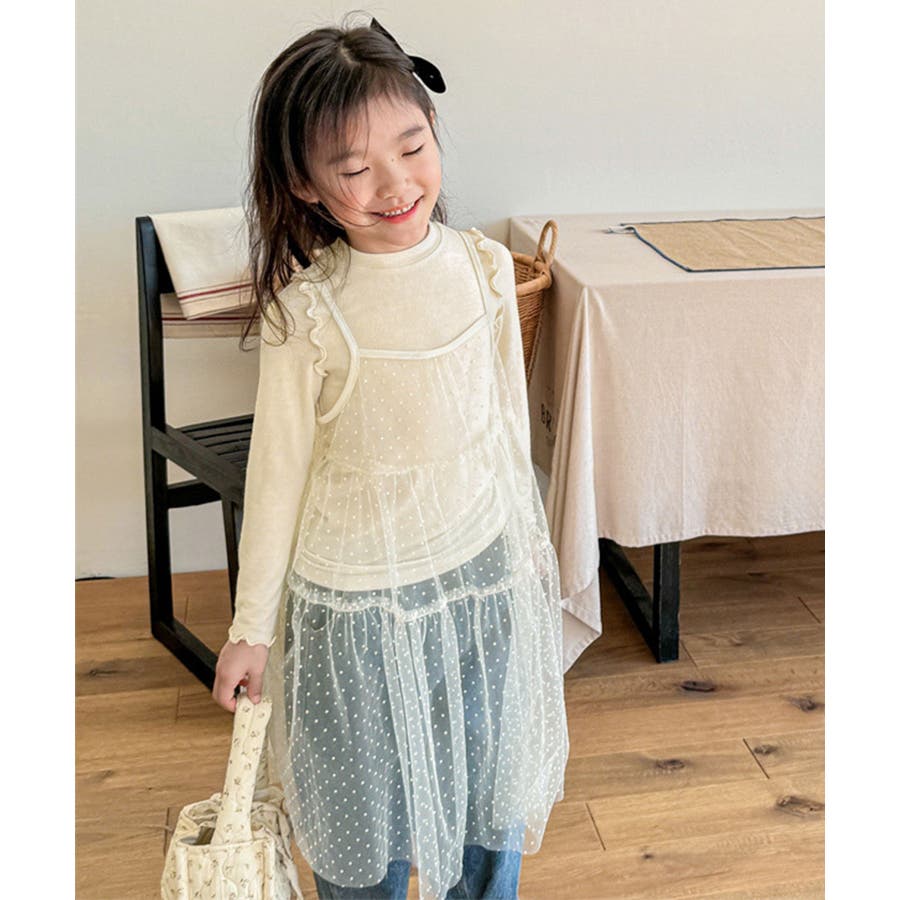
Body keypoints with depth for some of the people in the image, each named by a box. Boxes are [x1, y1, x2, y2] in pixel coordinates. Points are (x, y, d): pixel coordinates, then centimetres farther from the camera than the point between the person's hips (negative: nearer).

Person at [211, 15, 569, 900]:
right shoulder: (305, 311, -19)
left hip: (485, 571, 4)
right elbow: (278, 471, -11)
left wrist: (528, 534, 16)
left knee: (488, 790, 22)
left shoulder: (484, 267, -6)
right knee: (370, 809, 17)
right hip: (360, 595, -3)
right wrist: (251, 626, -4)